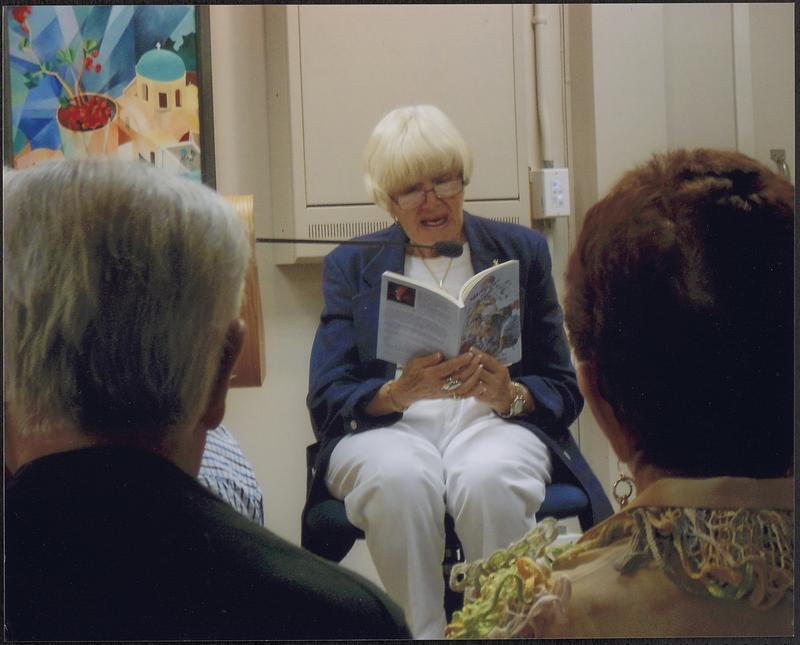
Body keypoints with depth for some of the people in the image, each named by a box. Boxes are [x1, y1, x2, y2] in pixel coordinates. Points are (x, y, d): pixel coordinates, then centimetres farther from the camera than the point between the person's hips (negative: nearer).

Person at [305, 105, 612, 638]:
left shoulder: (521, 251, 13)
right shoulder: (350, 267, 12)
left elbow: (564, 390, 9)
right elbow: (326, 402, 1)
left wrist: (509, 394, -15)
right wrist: (401, 391, -20)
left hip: (493, 424, 0)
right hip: (384, 430, 0)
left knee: (489, 478, -36)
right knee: (401, 478, -36)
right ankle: (420, 634, -26)